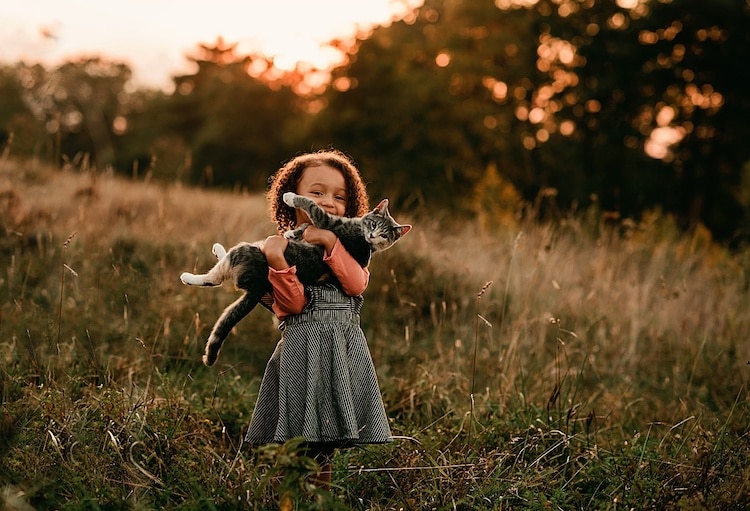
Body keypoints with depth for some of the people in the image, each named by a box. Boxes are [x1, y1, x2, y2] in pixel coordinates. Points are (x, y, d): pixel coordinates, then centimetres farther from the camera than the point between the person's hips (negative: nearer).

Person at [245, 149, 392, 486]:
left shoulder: (345, 246, 15)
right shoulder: (281, 247, 0)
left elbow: (357, 284, -6)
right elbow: (293, 304, -11)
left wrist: (331, 243, -13)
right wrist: (277, 264, -26)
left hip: (345, 349, 4)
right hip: (302, 351, -4)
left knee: (325, 445, 10)